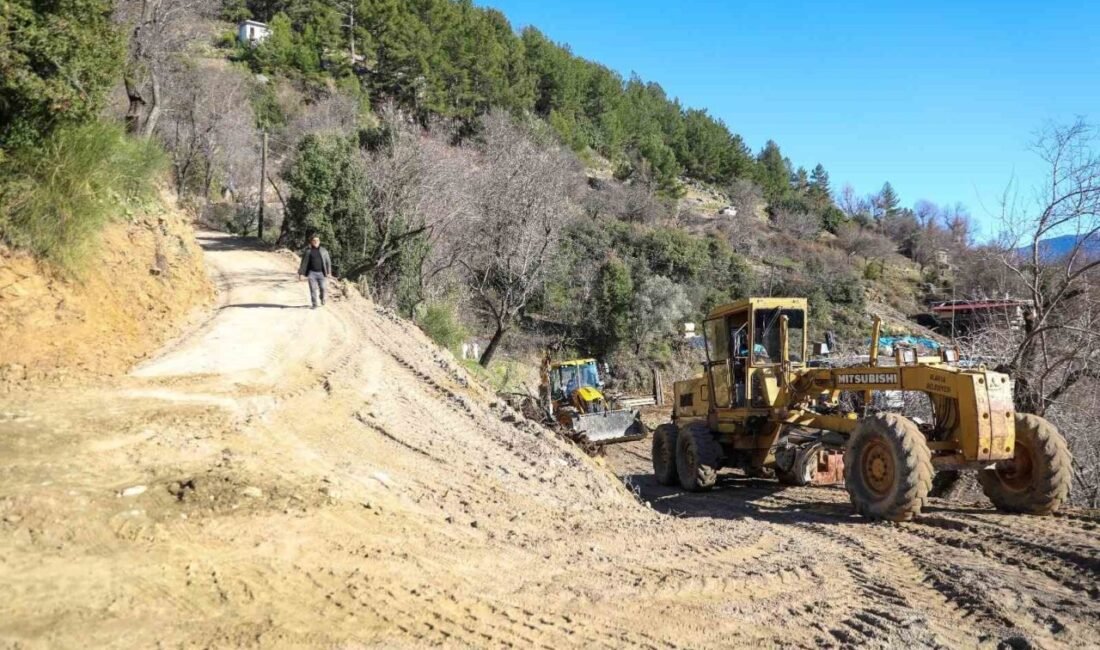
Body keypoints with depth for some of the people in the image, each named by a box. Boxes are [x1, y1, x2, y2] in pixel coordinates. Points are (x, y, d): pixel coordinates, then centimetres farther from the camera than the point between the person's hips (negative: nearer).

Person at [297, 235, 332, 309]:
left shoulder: (323, 250, 4)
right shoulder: (308, 251, 2)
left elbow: (328, 261, 4)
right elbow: (304, 263, 3)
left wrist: (329, 272, -5)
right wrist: (301, 274, -2)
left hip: (321, 273, 1)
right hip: (311, 273, -1)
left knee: (322, 288, 3)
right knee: (313, 289, -3)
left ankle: (322, 298, 34)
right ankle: (314, 304, 7)